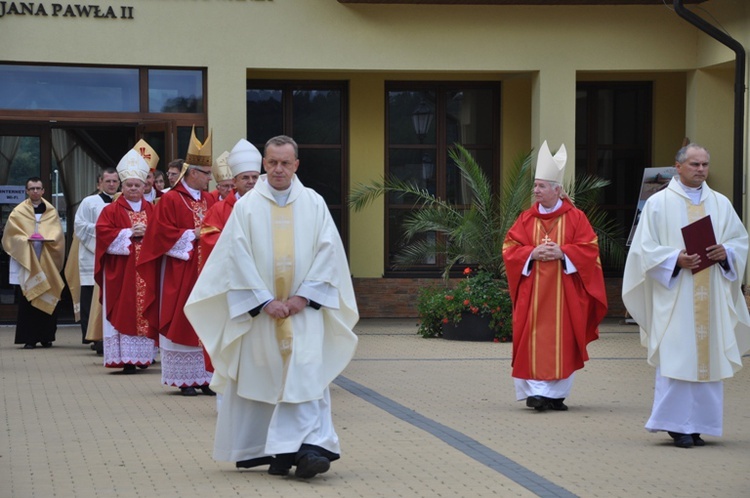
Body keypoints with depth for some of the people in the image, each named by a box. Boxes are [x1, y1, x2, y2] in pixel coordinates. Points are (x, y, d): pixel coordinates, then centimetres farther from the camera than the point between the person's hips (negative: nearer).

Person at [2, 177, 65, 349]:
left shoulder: (51, 212, 12)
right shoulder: (18, 212, 7)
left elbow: (57, 233, 5)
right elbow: (12, 235, 0)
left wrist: (47, 238, -14)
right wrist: (26, 239, -16)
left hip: (47, 262, 2)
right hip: (27, 260, -2)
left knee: (49, 299, -2)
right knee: (28, 298, -6)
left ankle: (46, 337, 6)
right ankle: (29, 338, -4)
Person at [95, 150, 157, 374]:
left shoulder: (151, 210, 13)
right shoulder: (112, 210, 3)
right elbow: (103, 234, -8)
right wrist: (129, 233, -14)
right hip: (121, 272, -3)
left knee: (144, 311, 3)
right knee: (124, 311, -7)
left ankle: (143, 355, 11)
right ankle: (126, 358, -9)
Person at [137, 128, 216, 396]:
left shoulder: (208, 200, 13)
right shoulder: (170, 200, -6)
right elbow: (162, 234, -12)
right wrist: (192, 235, -12)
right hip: (180, 273, -6)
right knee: (182, 322, -3)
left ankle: (203, 378, 7)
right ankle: (184, 379, 1)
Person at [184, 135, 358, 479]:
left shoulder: (314, 204, 4)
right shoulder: (247, 206, 1)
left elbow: (328, 252, 1)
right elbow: (238, 257, -4)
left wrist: (303, 296, -9)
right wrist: (266, 301, -11)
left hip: (304, 308, 0)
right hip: (260, 309, 0)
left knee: (306, 376, -11)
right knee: (262, 380, 3)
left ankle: (306, 448, -18)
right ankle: (275, 451, 13)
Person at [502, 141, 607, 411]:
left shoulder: (576, 218, 2)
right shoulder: (526, 219, 7)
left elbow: (589, 249, -2)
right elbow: (509, 248, 5)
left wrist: (562, 252, -14)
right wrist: (532, 253, -12)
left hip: (564, 291, -1)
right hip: (533, 292, 1)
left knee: (562, 340, -1)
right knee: (534, 339, -5)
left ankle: (557, 393, 5)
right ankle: (536, 391, 0)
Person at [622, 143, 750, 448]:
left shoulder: (721, 204, 13)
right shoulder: (658, 203, 3)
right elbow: (645, 248, -2)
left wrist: (725, 252, -9)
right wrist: (676, 260, -17)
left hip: (711, 297, 4)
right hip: (674, 296, -4)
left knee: (707, 355, 1)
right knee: (676, 358, -9)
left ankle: (697, 424, 6)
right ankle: (676, 424, -5)